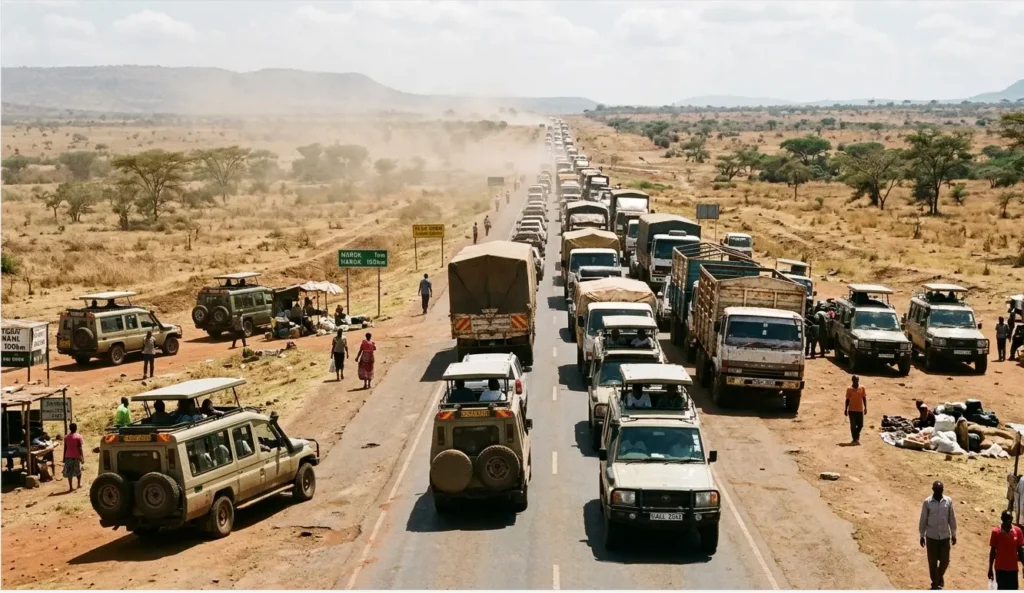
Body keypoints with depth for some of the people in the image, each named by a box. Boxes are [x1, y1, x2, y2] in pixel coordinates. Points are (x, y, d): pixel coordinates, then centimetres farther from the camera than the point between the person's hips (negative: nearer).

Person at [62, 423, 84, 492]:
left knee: (69, 472, 3)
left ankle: (71, 487, -1)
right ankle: (79, 484, 24)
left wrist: (64, 458, 12)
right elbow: (80, 448, -10)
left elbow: (65, 448, 5)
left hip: (68, 457, 2)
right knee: (78, 471, 17)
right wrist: (82, 457, -5)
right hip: (76, 456, -2)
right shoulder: (78, 437, -7)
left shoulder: (66, 437, 3)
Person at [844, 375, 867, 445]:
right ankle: (855, 439, 7)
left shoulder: (862, 388, 2)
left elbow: (864, 398, 6)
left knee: (860, 425, 6)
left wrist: (865, 408, 1)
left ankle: (856, 437, 29)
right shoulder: (849, 389, -3)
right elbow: (847, 399, 1)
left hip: (860, 410, 2)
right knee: (853, 425, -2)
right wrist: (845, 409, 1)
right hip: (852, 410, -2)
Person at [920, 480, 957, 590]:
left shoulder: (948, 501, -5)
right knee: (933, 561, 5)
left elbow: (952, 519, 4)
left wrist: (954, 534, 7)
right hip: (932, 536, -2)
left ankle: (940, 576, 37)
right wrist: (922, 536, 0)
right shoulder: (927, 502, -10)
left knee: (945, 560, 7)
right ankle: (935, 582, 19)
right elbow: (923, 520, -3)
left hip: (945, 536, 2)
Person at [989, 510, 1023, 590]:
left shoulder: (1017, 531, -2)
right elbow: (993, 551, -2)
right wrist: (990, 568, 0)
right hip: (1000, 568, -2)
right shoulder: (996, 532, -8)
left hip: (1013, 568, 2)